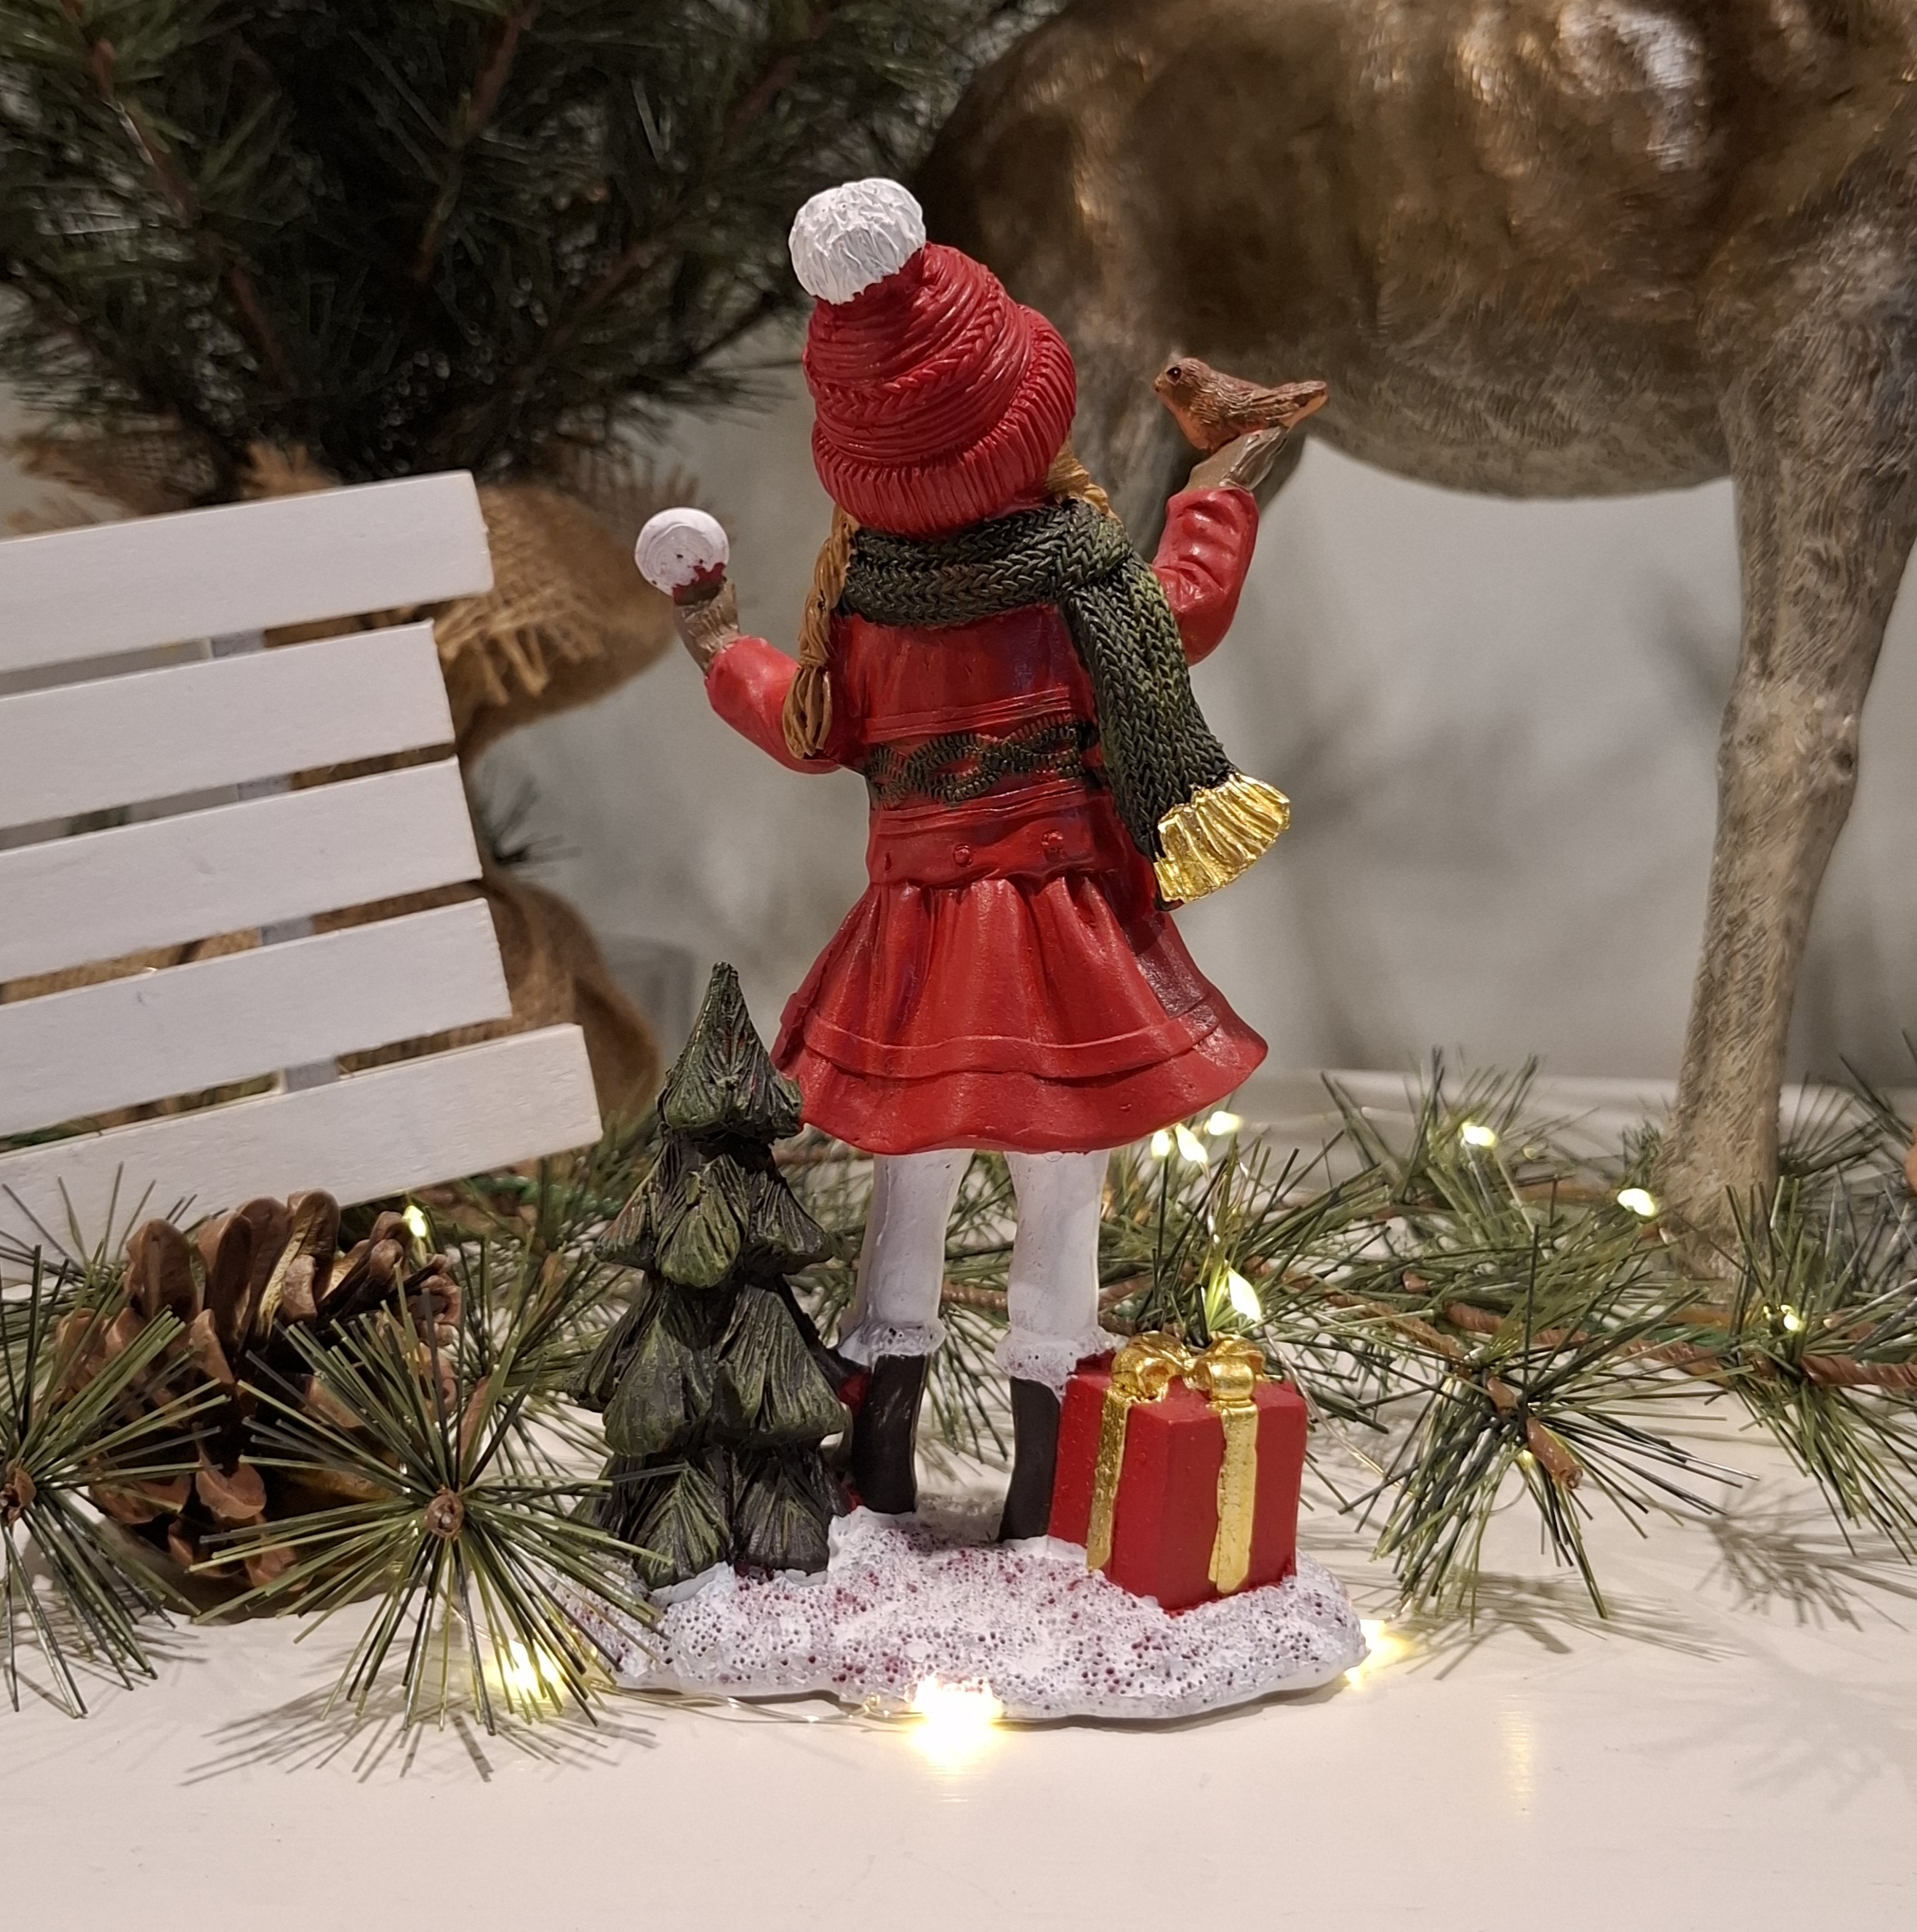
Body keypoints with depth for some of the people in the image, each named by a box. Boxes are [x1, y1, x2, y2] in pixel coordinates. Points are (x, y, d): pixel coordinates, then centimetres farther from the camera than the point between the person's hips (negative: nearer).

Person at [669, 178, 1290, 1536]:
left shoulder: (859, 577, -6)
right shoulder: (1071, 539, -10)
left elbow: (821, 733, 4)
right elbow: (1180, 624, 5)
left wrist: (729, 657, 20)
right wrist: (1219, 503, 20)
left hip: (921, 930, 2)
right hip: (1066, 921, -2)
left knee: (911, 1179, 14)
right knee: (1064, 1193, 7)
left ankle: (882, 1472, 21)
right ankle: (1040, 1494, 12)